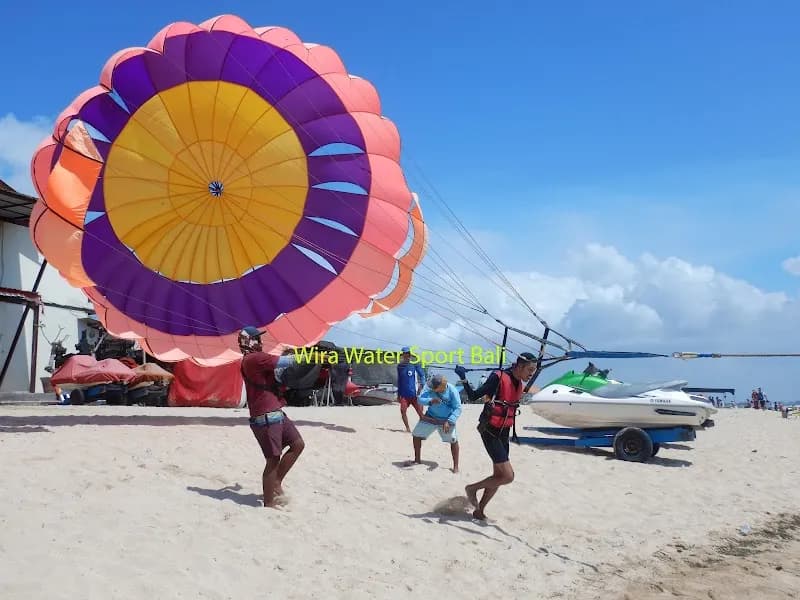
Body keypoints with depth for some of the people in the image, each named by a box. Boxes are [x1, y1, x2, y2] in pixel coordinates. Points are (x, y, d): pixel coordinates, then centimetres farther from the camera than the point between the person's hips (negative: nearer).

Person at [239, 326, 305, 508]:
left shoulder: (254, 359, 18)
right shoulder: (254, 358, -13)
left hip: (276, 414, 10)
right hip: (266, 418, -10)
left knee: (298, 444, 12)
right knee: (273, 459, -4)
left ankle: (276, 483, 20)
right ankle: (269, 503, 5)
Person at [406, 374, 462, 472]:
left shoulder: (452, 391, -25)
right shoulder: (430, 388, -19)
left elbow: (458, 408, -22)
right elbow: (420, 399, -20)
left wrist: (449, 422, -33)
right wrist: (430, 401, -41)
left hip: (446, 420, -3)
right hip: (430, 417, 3)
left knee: (453, 440, -15)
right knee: (416, 435, 6)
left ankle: (456, 466, 2)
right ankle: (417, 460, 26)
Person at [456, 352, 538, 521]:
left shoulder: (520, 384, 6)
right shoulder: (498, 377, -17)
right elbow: (474, 396, -15)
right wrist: (464, 380, -25)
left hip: (504, 432, 8)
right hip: (490, 431, -8)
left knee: (499, 476, 11)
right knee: (508, 476, -12)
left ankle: (479, 510, 26)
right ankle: (472, 488, 9)